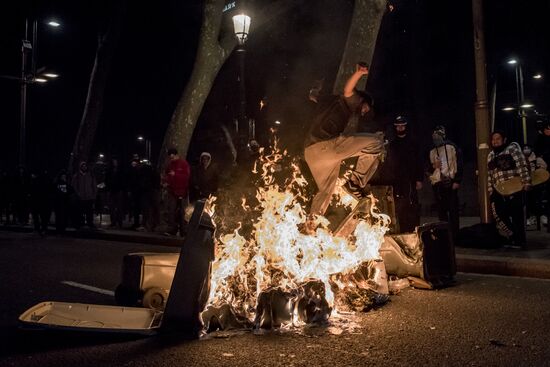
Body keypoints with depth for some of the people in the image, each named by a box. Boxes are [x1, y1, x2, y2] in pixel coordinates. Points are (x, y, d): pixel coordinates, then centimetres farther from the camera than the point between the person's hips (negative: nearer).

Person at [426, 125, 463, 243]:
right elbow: (429, 169, 19)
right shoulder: (432, 151, 15)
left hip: (450, 183, -4)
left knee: (453, 210, -3)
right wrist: (434, 166, -4)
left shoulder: (452, 147, 2)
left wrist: (457, 181, -9)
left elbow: (459, 164, -2)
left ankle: (454, 236, 1)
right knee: (441, 211, 5)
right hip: (437, 184, 4)